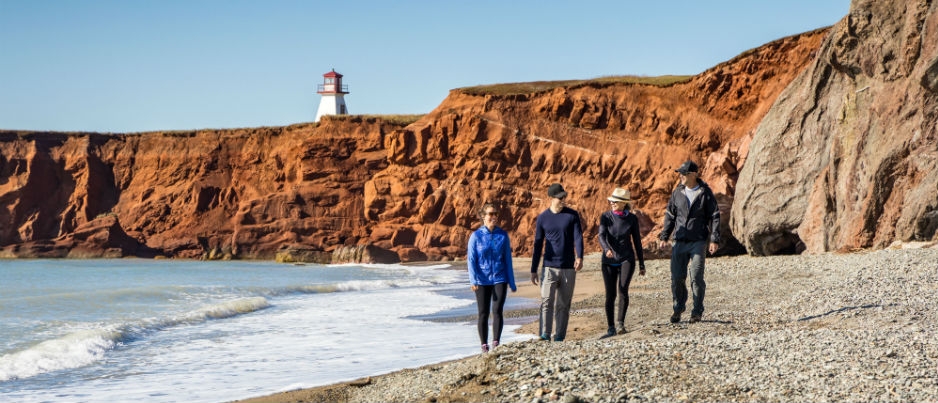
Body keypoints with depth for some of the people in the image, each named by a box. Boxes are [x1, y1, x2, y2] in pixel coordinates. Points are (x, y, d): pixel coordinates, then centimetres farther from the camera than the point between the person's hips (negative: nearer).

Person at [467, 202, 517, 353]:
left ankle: (496, 343, -5)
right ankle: (484, 345, 12)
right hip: (482, 281, -1)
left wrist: (512, 282, 8)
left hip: (499, 280, 1)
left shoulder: (503, 235, 5)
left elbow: (508, 260, 9)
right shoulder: (476, 236, -1)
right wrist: (473, 280, -13)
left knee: (497, 310, -10)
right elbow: (471, 260, -2)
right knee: (483, 313, 4)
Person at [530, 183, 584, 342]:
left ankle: (559, 337, 10)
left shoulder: (573, 215, 2)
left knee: (563, 305, 4)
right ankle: (545, 336, -16)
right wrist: (533, 270, 7)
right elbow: (538, 245, 8)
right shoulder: (542, 218, 3)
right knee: (547, 301, -13)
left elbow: (578, 237, -7)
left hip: (568, 268, 1)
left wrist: (579, 257, -26)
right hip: (549, 267, 0)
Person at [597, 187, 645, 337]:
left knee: (623, 290, -20)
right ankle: (611, 328, 13)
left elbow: (637, 241, 8)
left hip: (626, 259, -1)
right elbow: (602, 236, -17)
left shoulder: (632, 219, 1)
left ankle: (620, 323, -13)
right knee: (610, 295, 2)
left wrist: (642, 264, 11)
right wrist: (607, 249, -38)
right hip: (609, 260, 1)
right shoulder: (605, 217, -1)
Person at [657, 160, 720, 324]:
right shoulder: (677, 192, 7)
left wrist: (714, 240, -10)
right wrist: (664, 237, 6)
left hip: (698, 242, -3)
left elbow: (714, 217, -3)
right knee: (677, 277, 2)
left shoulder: (705, 193, -3)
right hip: (679, 241, 3)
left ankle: (697, 312, 7)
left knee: (696, 277, -6)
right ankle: (678, 308, 20)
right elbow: (670, 216, 13)